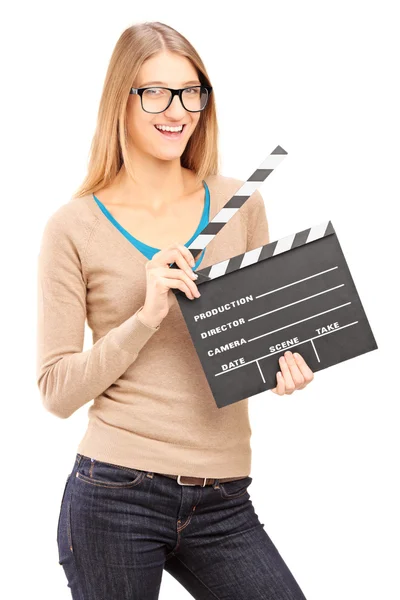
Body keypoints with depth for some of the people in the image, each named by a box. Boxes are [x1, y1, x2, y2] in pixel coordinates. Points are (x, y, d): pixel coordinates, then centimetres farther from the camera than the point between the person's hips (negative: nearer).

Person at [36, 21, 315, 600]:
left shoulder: (239, 204, 5)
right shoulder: (75, 227, -3)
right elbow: (57, 390, -4)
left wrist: (287, 364, -7)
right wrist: (147, 316, -16)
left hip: (223, 503, 3)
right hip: (114, 494, -2)